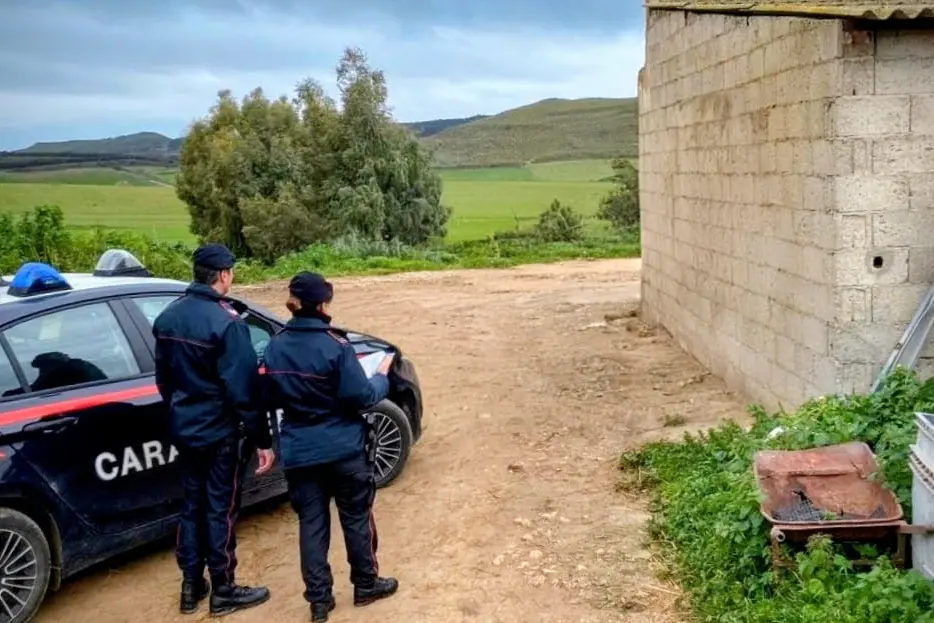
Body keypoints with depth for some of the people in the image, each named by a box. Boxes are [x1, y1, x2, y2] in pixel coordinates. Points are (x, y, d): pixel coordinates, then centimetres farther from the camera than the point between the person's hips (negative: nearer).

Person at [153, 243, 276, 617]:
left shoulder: (168, 317, 3)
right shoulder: (226, 322, -21)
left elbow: (163, 378, 13)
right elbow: (243, 389, -21)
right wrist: (262, 439, -16)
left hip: (184, 430, 7)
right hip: (220, 432, -7)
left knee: (192, 505, 17)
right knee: (221, 509, 5)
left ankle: (191, 586, 27)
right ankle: (223, 592, 17)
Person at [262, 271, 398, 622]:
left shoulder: (275, 348, -2)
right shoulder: (335, 346, -18)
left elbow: (270, 400, 9)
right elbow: (361, 397, -16)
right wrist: (382, 378, 2)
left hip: (299, 452, 4)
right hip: (343, 448, -4)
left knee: (311, 523, 10)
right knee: (356, 517, 12)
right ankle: (366, 585, 26)